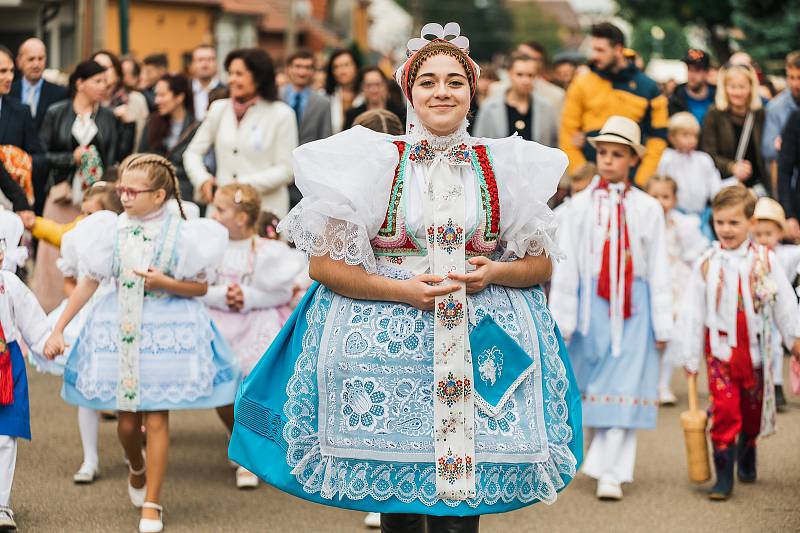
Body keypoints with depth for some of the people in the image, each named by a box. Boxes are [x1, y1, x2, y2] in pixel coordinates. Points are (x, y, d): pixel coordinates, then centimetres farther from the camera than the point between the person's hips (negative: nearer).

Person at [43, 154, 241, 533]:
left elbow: (200, 287, -1)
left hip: (166, 330, -2)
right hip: (119, 329, 2)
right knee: (127, 419, 6)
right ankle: (137, 470, 40)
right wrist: (58, 330, 4)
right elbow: (88, 283, 4)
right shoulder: (111, 229, -3)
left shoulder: (181, 234, -8)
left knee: (156, 418, -2)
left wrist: (164, 282, -19)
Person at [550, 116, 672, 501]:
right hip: (591, 302, 1)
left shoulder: (646, 208, 3)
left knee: (625, 386, -5)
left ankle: (611, 473, -7)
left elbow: (658, 268, 5)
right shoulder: (581, 205, 3)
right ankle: (603, 460, 23)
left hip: (632, 307, -1)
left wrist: (662, 325, 3)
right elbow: (565, 265, 2)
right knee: (593, 382, 6)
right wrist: (561, 320, -3)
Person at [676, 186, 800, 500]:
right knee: (724, 410, -10)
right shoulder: (706, 265, -3)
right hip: (720, 349, -2)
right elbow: (692, 312, 1)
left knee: (753, 410, 14)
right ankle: (723, 477, -7)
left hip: (755, 349, 2)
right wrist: (690, 356, 2)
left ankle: (746, 459, 38)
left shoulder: (764, 260, -1)